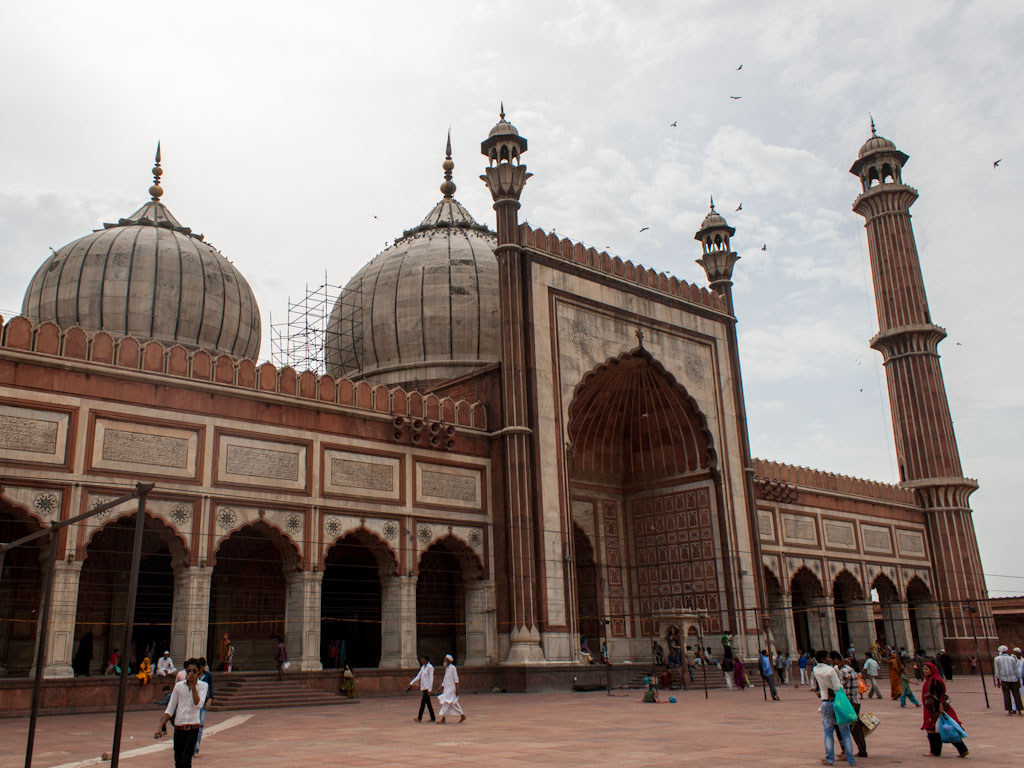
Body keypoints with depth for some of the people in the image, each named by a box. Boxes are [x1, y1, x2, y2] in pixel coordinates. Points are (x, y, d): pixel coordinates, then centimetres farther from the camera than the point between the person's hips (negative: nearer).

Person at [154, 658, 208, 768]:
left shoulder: (203, 686, 0)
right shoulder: (179, 686, 4)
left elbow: (199, 705, -15)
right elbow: (170, 709, 8)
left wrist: (193, 685, -12)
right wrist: (160, 727, 0)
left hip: (193, 727, -2)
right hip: (179, 727, 2)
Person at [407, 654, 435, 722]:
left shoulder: (430, 667, -12)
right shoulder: (423, 667, 14)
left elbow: (431, 678, -15)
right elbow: (418, 676, 18)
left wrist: (429, 689, -19)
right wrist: (411, 684, 14)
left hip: (427, 687, -9)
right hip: (423, 687, 9)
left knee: (423, 702, -8)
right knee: (428, 703, 9)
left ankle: (419, 718, -5)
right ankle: (433, 718, 12)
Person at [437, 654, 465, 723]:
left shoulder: (452, 668, -12)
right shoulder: (446, 668, 12)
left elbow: (456, 679, -13)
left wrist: (457, 689, -16)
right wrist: (442, 687, 17)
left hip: (451, 688, -8)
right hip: (446, 688, 8)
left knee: (446, 702, -10)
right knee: (454, 704, 11)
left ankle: (443, 719, -7)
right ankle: (462, 716, 20)